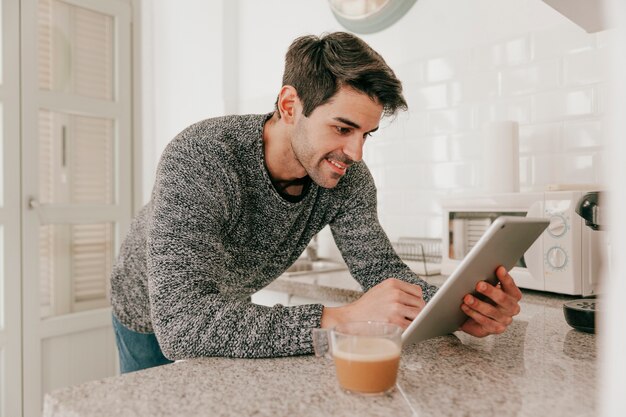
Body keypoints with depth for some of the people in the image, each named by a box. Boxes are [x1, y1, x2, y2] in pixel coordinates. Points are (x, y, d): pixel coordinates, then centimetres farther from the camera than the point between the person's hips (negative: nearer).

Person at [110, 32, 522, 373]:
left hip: (233, 315, 4)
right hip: (153, 321, -3)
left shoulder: (347, 177, -22)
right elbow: (179, 325, -47)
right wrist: (340, 320, -54)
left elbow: (381, 268, -16)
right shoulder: (201, 158, -39)